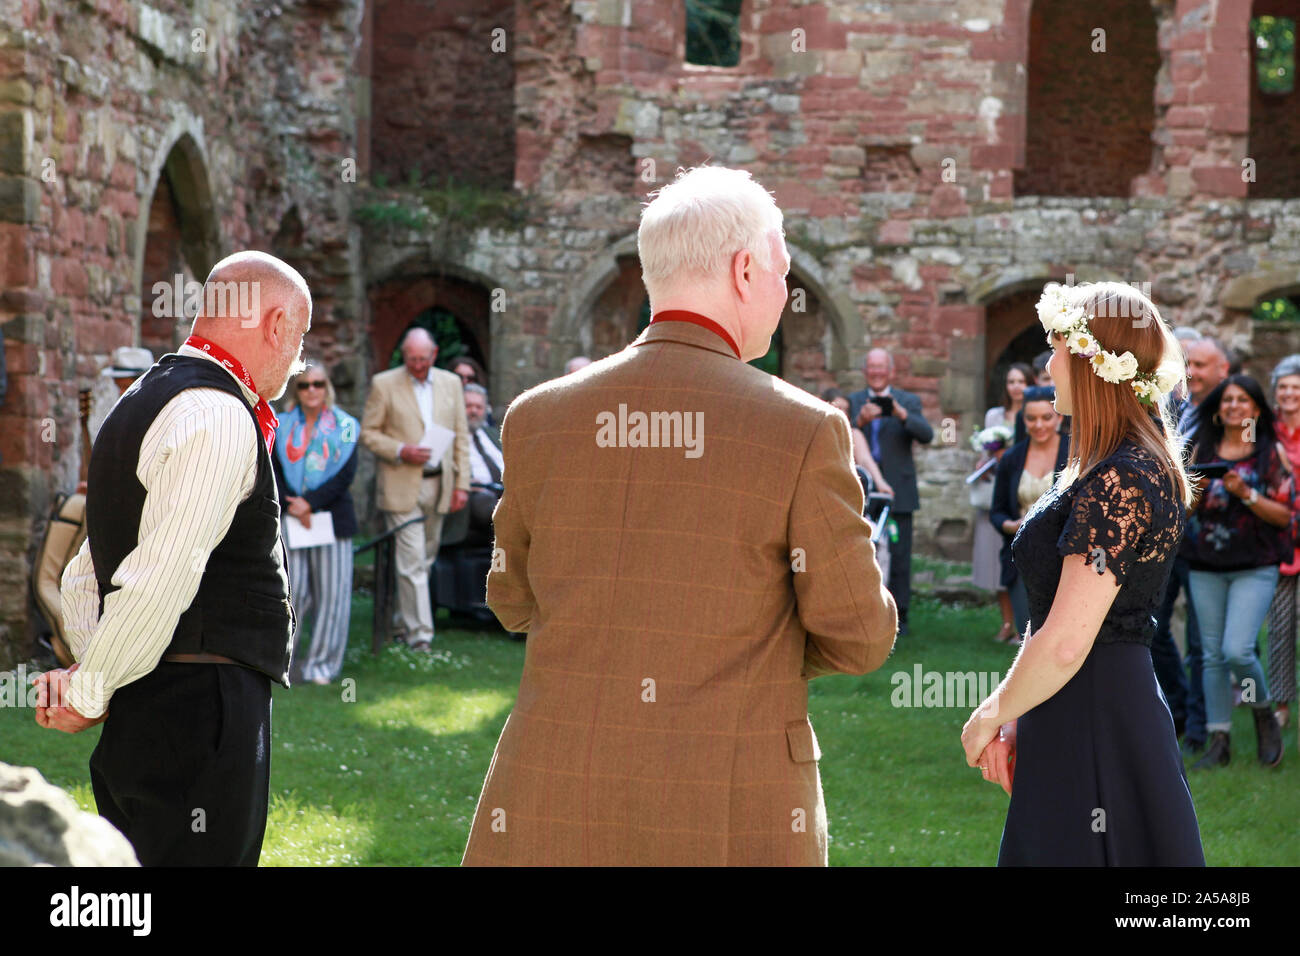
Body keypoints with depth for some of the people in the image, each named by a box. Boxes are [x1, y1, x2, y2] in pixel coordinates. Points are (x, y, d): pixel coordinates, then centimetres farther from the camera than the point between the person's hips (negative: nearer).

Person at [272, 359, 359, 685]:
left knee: (331, 590, -2)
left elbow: (346, 475, -4)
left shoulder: (344, 426, 4)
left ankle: (322, 662, 7)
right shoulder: (281, 426, 9)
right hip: (291, 519, 0)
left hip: (332, 516, 0)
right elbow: (273, 472, 3)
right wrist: (292, 505, -12)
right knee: (294, 588, -6)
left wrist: (309, 502, -13)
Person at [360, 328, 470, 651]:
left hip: (438, 484, 4)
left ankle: (408, 615, 26)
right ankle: (419, 634, -8)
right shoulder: (383, 384, -2)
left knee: (426, 559, 11)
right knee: (411, 562, -8)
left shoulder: (451, 383, 9)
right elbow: (368, 433, -1)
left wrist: (461, 484, 6)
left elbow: (461, 437, 11)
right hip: (401, 487, -4)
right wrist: (400, 451, -17)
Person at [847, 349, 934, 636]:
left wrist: (902, 415, -27)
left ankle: (899, 617, 3)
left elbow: (926, 435, -9)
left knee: (899, 556, -2)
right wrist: (859, 422, -22)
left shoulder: (908, 402, 7)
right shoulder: (853, 402, 11)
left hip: (898, 492, -1)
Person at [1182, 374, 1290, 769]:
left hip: (1254, 568, -4)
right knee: (1212, 655, 3)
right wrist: (1194, 490, -11)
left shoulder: (1272, 452, 0)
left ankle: (1264, 715, 11)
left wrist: (1246, 494, -17)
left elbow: (1285, 515, -4)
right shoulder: (1203, 449, 9)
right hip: (1205, 566, 4)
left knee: (1237, 650, -16)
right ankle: (1219, 742, 9)